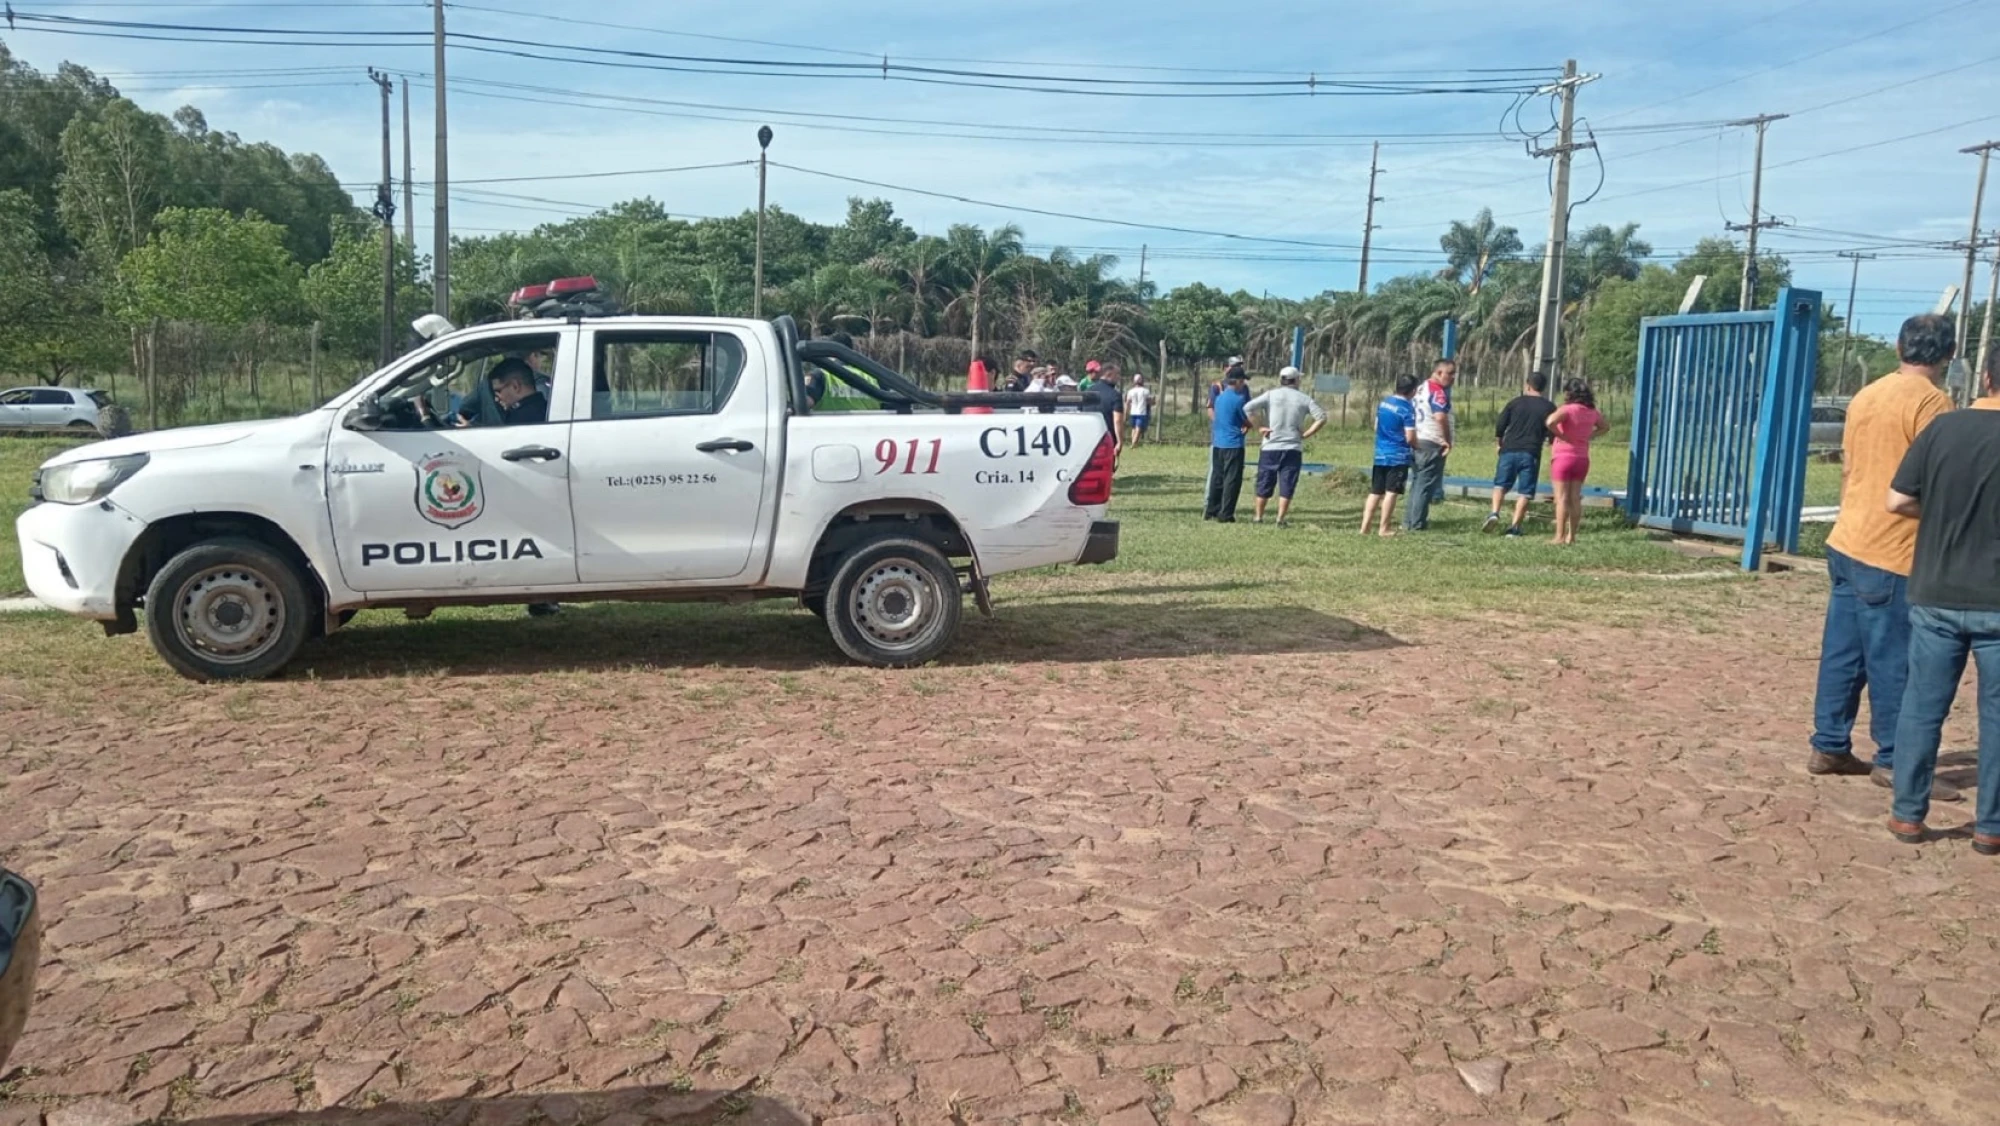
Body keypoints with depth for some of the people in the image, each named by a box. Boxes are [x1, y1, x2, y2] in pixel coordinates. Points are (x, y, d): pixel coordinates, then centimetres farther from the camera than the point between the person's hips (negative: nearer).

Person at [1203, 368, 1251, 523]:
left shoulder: (1220, 397, 10)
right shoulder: (1238, 399, -12)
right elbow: (1248, 421, -6)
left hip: (1218, 443, 7)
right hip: (1234, 444, -7)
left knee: (1217, 477, 14)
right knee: (1232, 480, -2)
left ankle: (1211, 510, 18)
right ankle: (1225, 515, -3)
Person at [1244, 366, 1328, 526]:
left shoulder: (1271, 395, 1)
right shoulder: (1304, 399, 4)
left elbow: (1247, 408, -11)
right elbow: (1322, 418, -3)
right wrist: (1305, 434, -1)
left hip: (1270, 447, 0)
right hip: (1293, 449, 0)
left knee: (1264, 484, 10)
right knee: (1286, 486, 4)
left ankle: (1259, 517, 15)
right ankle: (1280, 519, 1)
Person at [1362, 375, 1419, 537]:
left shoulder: (1383, 403, 8)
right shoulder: (1407, 408, -13)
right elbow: (1410, 437, -14)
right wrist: (1416, 448, 5)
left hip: (1380, 454, 6)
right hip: (1398, 456, -6)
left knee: (1375, 492, 9)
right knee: (1391, 492, -1)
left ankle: (1365, 527, 8)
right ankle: (1383, 528, 0)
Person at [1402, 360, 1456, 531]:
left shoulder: (1421, 389, 15)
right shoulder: (1438, 391, -14)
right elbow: (1441, 417, -28)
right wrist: (1448, 441, -17)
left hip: (1416, 442, 9)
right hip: (1432, 443, -9)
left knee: (1417, 482, 16)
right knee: (1426, 485, -3)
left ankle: (1409, 521, 17)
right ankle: (1417, 523, -2)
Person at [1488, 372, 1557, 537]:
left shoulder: (1515, 402, 5)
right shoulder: (1549, 407, 3)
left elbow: (1499, 426, 3)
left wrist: (1500, 443, 19)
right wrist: (1547, 441, 26)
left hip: (1509, 450, 1)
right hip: (1531, 454, -1)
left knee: (1501, 484, 12)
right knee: (1524, 492, 4)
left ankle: (1494, 513, -9)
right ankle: (1514, 527, 0)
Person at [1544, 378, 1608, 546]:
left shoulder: (1567, 409, -13)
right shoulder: (1591, 412, 8)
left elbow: (1550, 422, -31)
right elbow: (1605, 426, 26)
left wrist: (1559, 435, -14)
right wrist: (1588, 436, 13)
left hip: (1564, 457, -6)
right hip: (1582, 459, 6)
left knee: (1562, 499, -5)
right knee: (1575, 499, 9)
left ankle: (1560, 537, -8)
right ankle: (1571, 536, 12)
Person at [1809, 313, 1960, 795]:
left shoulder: (1866, 395, 12)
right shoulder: (1931, 401, -12)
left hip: (1846, 543, 8)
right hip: (1891, 555, -8)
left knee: (1842, 655, 12)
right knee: (1894, 663, 1)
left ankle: (1829, 747, 18)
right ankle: (1894, 761, 8)